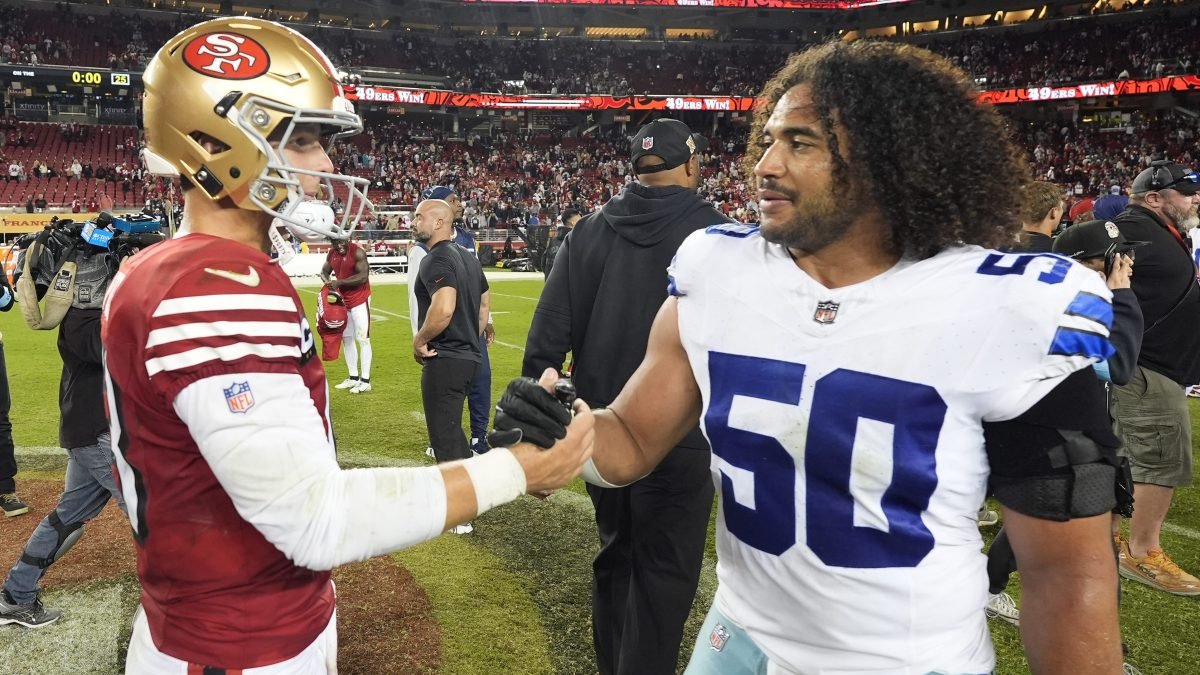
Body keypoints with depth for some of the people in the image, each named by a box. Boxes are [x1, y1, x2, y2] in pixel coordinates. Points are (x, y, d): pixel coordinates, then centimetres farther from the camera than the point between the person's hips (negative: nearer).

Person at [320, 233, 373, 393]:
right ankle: (353, 377, 21)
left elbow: (363, 276, -24)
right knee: (346, 338, 12)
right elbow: (324, 271, 17)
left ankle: (365, 381, -5)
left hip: (360, 299, -8)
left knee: (362, 339, -7)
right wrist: (328, 281, -7)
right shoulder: (331, 254, 5)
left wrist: (339, 282, -24)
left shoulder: (358, 252, -17)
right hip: (343, 300, 8)